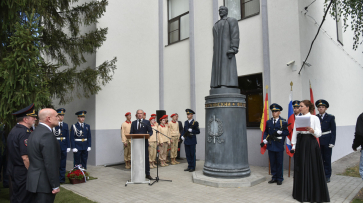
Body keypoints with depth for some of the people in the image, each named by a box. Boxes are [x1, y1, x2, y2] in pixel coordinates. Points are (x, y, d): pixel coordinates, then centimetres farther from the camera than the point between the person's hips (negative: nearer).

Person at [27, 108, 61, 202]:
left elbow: (35, 159, 14)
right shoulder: (47, 135, -21)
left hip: (35, 180, 10)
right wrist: (55, 186, -16)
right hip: (44, 183, -10)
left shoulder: (35, 132, 10)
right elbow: (51, 164, -23)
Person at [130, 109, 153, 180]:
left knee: (146, 158, 1)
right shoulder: (133, 123, 11)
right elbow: (131, 133, 9)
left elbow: (150, 131, 0)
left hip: (144, 142, -2)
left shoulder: (147, 122, 5)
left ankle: (147, 174, 10)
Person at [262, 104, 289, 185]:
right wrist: (264, 139, -2)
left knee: (279, 163, 5)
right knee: (272, 162, 10)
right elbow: (266, 132, 13)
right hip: (271, 145, 4)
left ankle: (279, 178, 18)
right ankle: (274, 177, 22)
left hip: (279, 146, -3)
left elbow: (287, 132, -3)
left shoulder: (283, 122, -2)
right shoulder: (268, 122, 9)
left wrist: (281, 132, -21)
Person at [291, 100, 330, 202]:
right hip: (300, 144, 4)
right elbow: (294, 133, 10)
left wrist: (312, 130, -26)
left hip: (311, 144, -4)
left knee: (313, 168, -1)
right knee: (301, 168, 8)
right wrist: (293, 146, 6)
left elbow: (319, 133, -6)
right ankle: (302, 193, 20)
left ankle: (315, 194, 13)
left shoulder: (314, 118, -2)